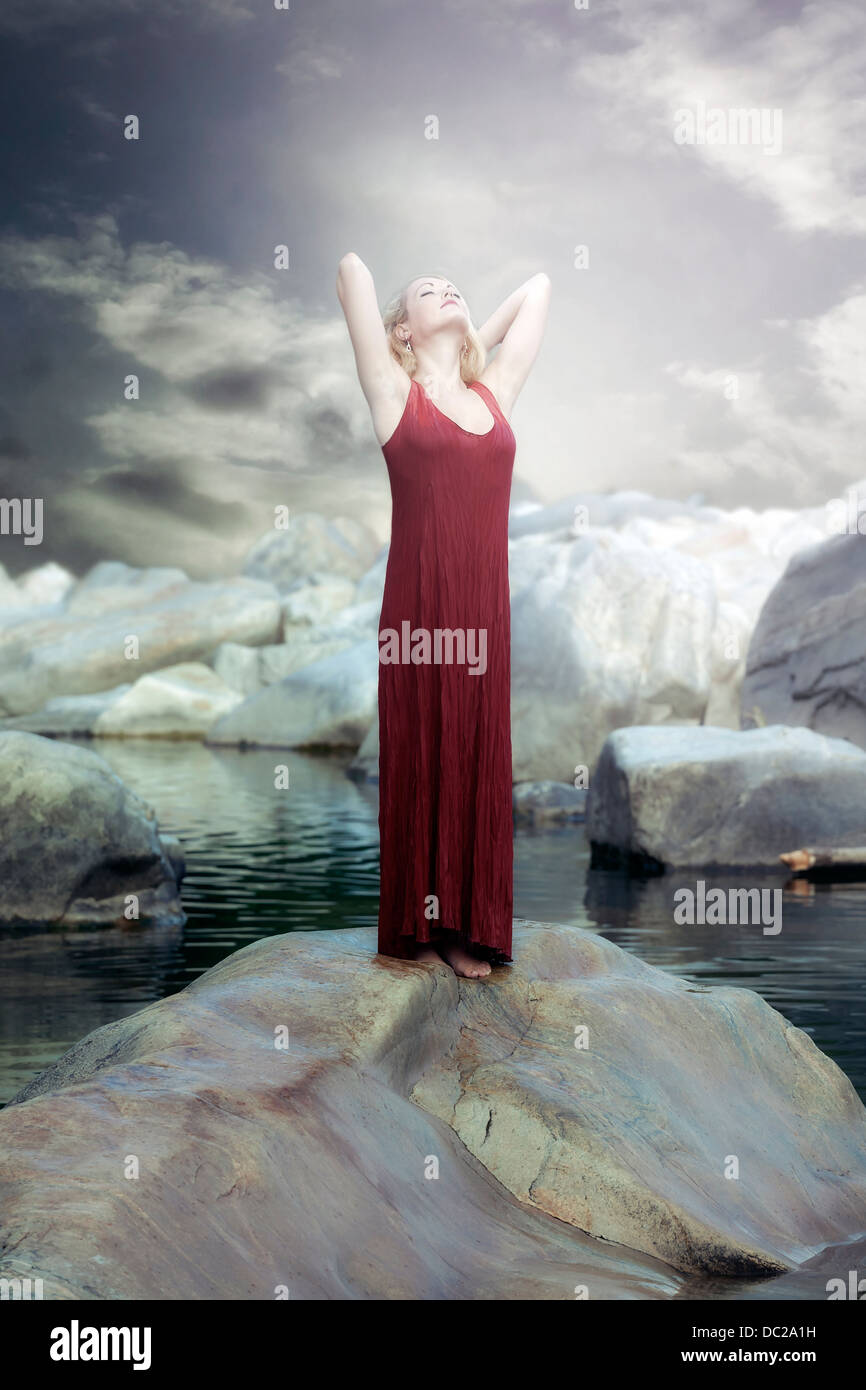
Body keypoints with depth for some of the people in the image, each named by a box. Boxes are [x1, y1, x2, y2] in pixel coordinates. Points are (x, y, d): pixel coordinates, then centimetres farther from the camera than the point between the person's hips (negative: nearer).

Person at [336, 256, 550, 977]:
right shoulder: (394, 392, 3)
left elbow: (538, 287, 25)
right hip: (417, 606, -4)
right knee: (418, 761, 4)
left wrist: (471, 346, 25)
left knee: (476, 764, 7)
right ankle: (417, 927, 15)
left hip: (482, 610, 4)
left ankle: (467, 927, 17)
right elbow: (352, 268, 1)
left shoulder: (495, 390, 15)